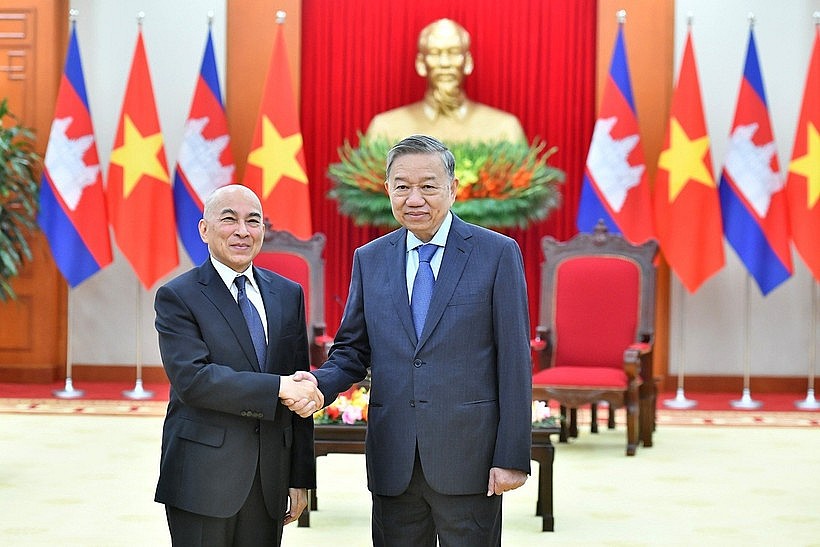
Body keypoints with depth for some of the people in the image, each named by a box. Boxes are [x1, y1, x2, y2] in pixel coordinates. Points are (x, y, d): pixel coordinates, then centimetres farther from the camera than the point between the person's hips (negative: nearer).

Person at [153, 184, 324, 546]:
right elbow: (192, 379, -17)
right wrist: (278, 387, -20)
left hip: (269, 482, 4)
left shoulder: (288, 295, 12)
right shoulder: (178, 297, -3)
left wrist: (300, 477, 8)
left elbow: (301, 392, 11)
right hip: (203, 479, -4)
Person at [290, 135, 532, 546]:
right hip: (393, 462, 3)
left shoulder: (498, 253, -2)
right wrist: (320, 383, -9)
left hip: (467, 459, -3)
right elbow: (353, 350, 14)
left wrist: (512, 457, -9)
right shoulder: (369, 259, 10)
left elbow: (514, 361, -4)